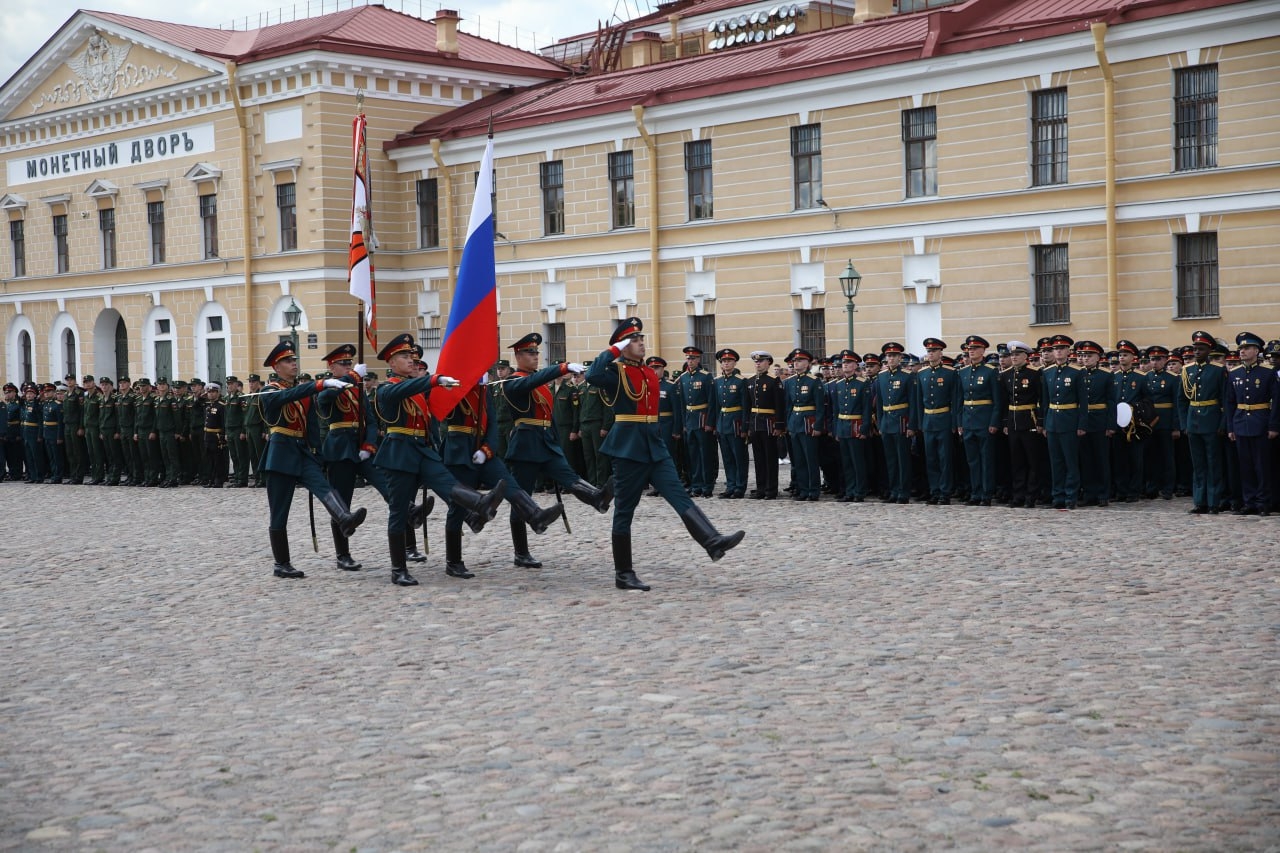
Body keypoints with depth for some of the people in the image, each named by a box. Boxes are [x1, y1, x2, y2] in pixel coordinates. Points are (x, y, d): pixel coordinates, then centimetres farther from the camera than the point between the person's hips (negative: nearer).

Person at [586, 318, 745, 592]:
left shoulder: (650, 373, 14)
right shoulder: (615, 372, -8)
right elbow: (592, 376, -30)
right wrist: (615, 349, -21)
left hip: (654, 445, 7)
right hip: (628, 447, -6)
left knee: (680, 495, -7)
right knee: (625, 509, 1)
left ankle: (713, 541, -20)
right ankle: (623, 574, 6)